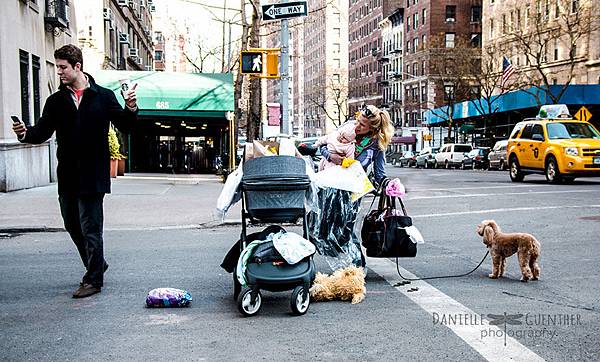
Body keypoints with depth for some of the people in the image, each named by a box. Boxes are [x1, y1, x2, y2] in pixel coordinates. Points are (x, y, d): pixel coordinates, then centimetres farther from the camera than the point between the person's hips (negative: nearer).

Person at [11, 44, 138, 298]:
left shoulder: (104, 96, 1)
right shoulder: (56, 101, 9)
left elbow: (124, 126, 2)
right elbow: (43, 132, 2)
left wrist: (130, 109, -17)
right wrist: (25, 133, -19)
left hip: (93, 175, -5)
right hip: (67, 175, 5)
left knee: (90, 228, -2)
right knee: (72, 225, 15)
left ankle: (94, 279, 9)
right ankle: (95, 264, 35)